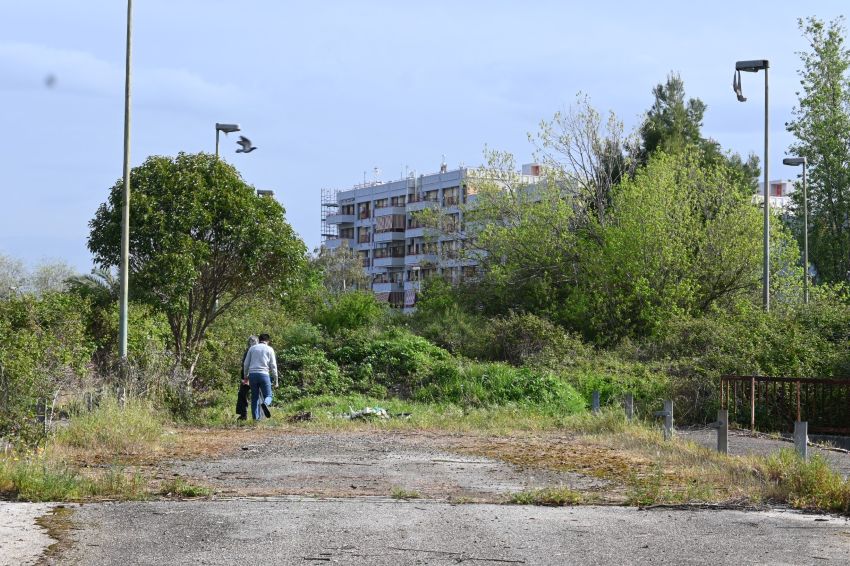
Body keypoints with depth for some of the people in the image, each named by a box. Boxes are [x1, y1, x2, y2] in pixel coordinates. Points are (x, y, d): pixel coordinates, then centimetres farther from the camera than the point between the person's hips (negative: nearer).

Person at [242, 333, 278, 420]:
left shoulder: (252, 348, 14)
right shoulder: (269, 349, 8)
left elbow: (246, 364, 12)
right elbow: (273, 366, 3)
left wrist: (245, 377, 20)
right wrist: (276, 380, 7)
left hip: (252, 374, 2)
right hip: (264, 374, -2)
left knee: (254, 397, 9)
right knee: (268, 396, 4)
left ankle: (256, 417, 0)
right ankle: (265, 404, -30)